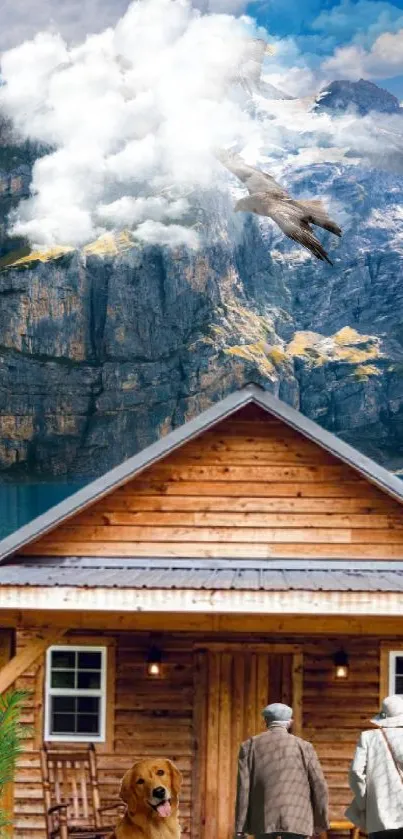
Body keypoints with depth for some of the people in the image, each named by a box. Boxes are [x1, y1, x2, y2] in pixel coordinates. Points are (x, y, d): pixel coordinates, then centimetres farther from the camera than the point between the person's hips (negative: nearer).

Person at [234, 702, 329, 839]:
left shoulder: (250, 746, 4)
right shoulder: (303, 747, 2)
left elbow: (243, 788, -2)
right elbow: (318, 786, 0)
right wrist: (320, 821, 13)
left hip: (264, 820, 1)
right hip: (296, 820, -1)